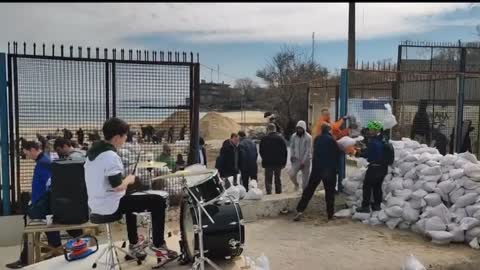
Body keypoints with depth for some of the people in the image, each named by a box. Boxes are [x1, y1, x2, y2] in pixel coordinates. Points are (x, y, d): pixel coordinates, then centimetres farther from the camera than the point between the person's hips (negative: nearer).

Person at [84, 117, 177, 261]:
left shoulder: (93, 150, 7)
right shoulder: (111, 156, -23)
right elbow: (117, 186, -28)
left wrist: (124, 179, 13)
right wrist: (129, 179, -8)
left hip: (95, 204, 10)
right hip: (110, 206, -10)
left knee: (130, 198, 36)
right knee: (158, 201, -3)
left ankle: (134, 243, 39)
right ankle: (158, 244, 8)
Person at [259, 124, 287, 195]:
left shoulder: (264, 139, -7)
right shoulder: (281, 138, 0)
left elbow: (261, 151, 1)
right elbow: (285, 151, 2)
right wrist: (284, 162, 8)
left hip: (268, 163, -2)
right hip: (279, 163, 3)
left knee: (268, 179, 3)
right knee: (278, 178, 14)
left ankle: (269, 192, -8)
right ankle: (278, 192, 18)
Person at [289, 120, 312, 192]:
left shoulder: (308, 137, -12)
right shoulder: (294, 136, -1)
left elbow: (308, 150, -13)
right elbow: (292, 147, 11)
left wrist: (303, 161, -16)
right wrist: (292, 155, -4)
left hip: (305, 160, -2)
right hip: (296, 159, 3)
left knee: (305, 177, 2)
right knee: (292, 174, -11)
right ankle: (296, 184, 20)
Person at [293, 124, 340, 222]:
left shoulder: (317, 139, 7)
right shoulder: (331, 140, -8)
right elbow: (337, 153, -2)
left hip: (316, 169, 4)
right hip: (329, 170, -4)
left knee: (309, 190, 6)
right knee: (330, 192, 5)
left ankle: (300, 210, -1)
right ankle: (330, 214, 8)